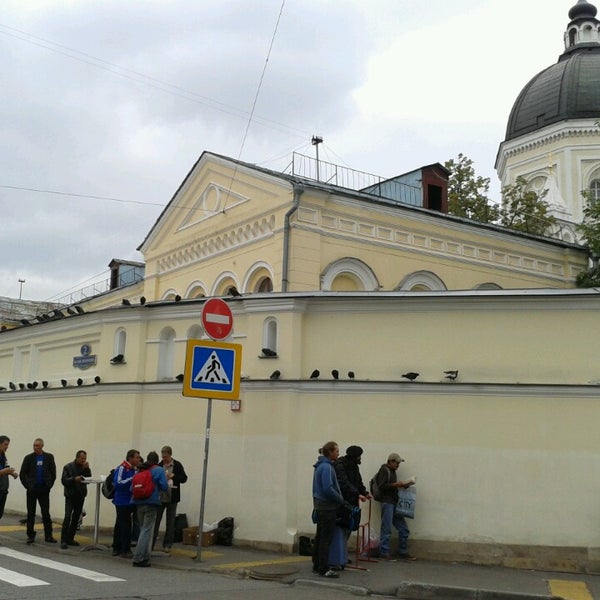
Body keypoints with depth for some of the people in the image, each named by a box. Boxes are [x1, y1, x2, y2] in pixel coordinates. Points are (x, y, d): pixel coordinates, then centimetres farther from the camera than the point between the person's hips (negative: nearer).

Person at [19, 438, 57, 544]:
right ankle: (30, 536, 12)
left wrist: (49, 485, -1)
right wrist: (27, 486, -4)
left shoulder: (49, 457, 2)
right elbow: (22, 474, 2)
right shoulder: (29, 458, 0)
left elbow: (53, 473, 5)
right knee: (31, 513, 4)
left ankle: (48, 535, 7)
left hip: (44, 490, 0)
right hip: (32, 490, 0)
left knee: (46, 513, 2)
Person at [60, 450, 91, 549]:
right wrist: (74, 479, -22)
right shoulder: (68, 467, -3)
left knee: (76, 518, 8)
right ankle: (64, 540, -11)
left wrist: (87, 470, -13)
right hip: (70, 496, -5)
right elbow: (63, 481, -8)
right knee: (67, 517, -13)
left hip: (80, 496, 5)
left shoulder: (85, 467, 7)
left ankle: (70, 538, 17)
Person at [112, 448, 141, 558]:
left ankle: (116, 549, 23)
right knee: (125, 525, -6)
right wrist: (132, 479, -24)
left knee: (120, 525, 15)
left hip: (130, 501, 8)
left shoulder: (135, 469, 11)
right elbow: (118, 483, -22)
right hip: (122, 502, -8)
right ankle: (125, 550, 0)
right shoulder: (122, 468, -13)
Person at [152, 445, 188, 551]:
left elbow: (184, 478, -4)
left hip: (172, 498, -1)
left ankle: (167, 545, 16)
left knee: (170, 523, 7)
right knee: (155, 521, 2)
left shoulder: (177, 465, -2)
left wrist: (174, 476, -19)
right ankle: (150, 543, 9)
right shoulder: (159, 465, 2)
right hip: (159, 497, 1)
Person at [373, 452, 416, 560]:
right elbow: (382, 486, -15)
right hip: (387, 502, -9)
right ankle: (384, 552, 5)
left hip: (394, 503, 9)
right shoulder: (384, 470, -6)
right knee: (386, 530, -5)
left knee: (404, 529, 7)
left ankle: (403, 553, 16)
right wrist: (395, 484, -16)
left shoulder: (392, 471, 21)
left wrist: (401, 485, 10)